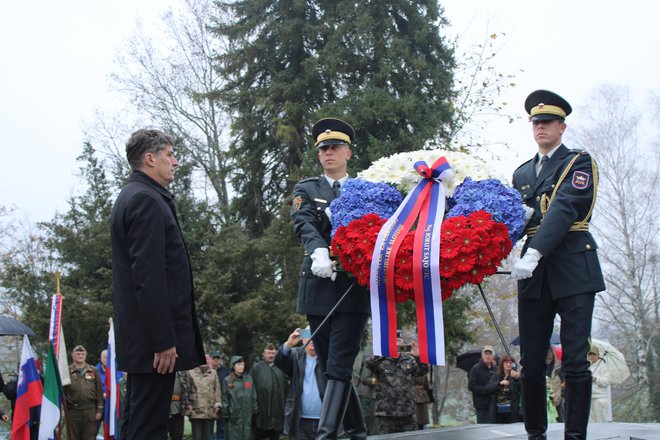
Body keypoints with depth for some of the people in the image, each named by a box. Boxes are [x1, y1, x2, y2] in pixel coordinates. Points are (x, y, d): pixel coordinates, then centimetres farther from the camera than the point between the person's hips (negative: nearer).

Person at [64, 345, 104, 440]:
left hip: (90, 411, 1)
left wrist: (99, 410, 3)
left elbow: (99, 392, 8)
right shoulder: (67, 371, 4)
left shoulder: (93, 371, 10)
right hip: (73, 411, -1)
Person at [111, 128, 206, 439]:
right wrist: (163, 340, -22)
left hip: (140, 336, 11)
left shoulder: (132, 197, 19)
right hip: (155, 334, -11)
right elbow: (149, 277, -21)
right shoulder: (147, 200, -13)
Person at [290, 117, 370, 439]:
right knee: (331, 367, 6)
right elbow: (305, 224, -6)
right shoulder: (306, 189, 13)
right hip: (319, 287, 2)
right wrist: (319, 252, -26)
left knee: (339, 367, -11)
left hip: (354, 288, -2)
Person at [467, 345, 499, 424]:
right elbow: (471, 386, -9)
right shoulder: (476, 368, -5)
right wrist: (486, 390, -16)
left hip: (493, 405, 5)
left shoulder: (495, 368, 8)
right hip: (481, 405, -5)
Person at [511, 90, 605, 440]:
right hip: (534, 276, 5)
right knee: (531, 361, 4)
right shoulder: (521, 173, 20)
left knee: (575, 360, -6)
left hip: (572, 270, -5)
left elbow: (564, 209, -14)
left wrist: (534, 253, -26)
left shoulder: (579, 163, 2)